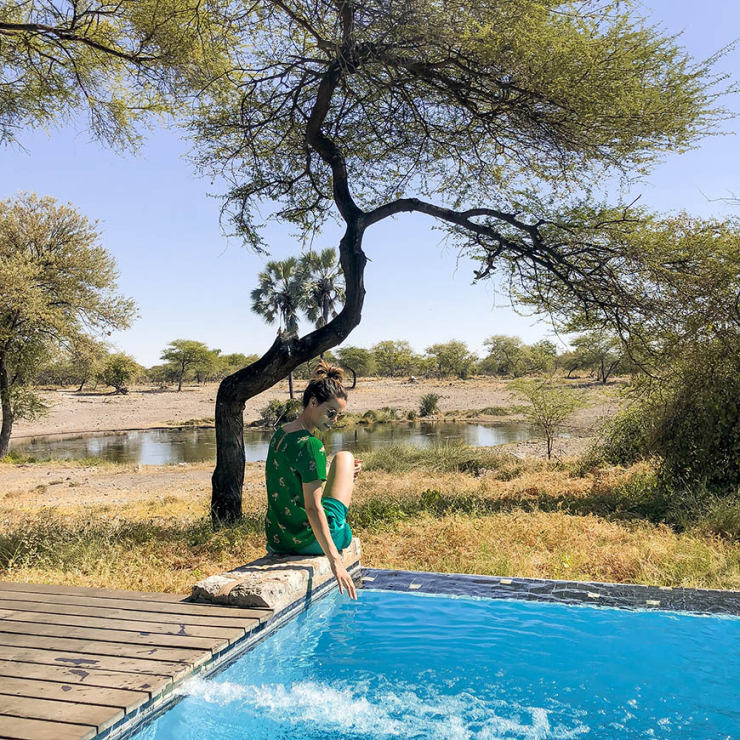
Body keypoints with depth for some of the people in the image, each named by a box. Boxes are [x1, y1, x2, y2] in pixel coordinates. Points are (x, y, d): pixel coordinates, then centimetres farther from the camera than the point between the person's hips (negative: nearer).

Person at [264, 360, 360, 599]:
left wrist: (344, 478, 16)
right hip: (310, 540, -9)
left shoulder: (279, 435, 4)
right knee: (344, 457, 14)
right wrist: (335, 561, -26)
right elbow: (313, 508, -26)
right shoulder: (311, 445, -22)